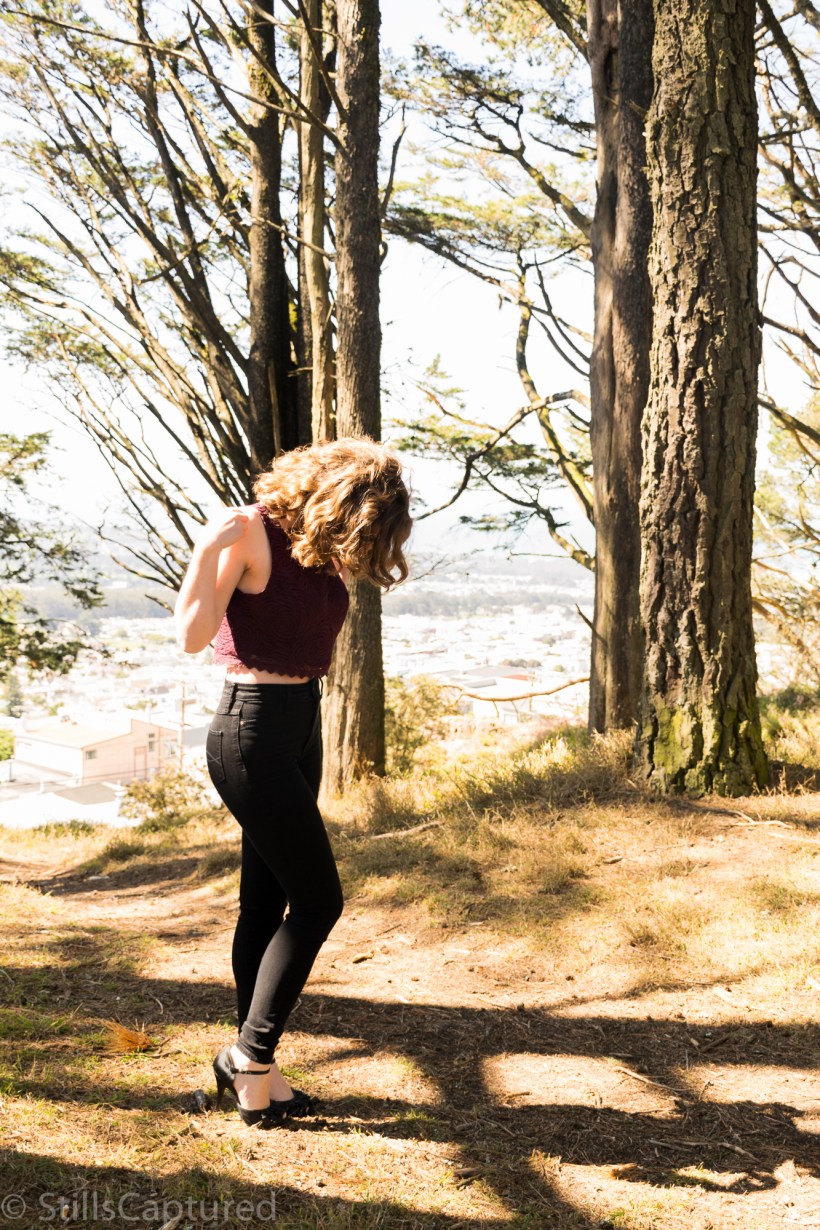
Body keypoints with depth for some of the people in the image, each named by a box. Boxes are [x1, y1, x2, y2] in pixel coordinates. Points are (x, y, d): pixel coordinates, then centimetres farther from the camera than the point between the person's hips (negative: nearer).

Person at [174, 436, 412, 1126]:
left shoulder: (323, 545, 9)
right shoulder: (253, 532, -16)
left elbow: (317, 630, 9)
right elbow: (192, 636, -21)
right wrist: (207, 551, -33)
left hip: (303, 721, 8)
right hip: (255, 727, -8)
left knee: (268, 902, 13)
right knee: (318, 898, -4)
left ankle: (252, 1068, 24)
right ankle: (252, 1056, 10)